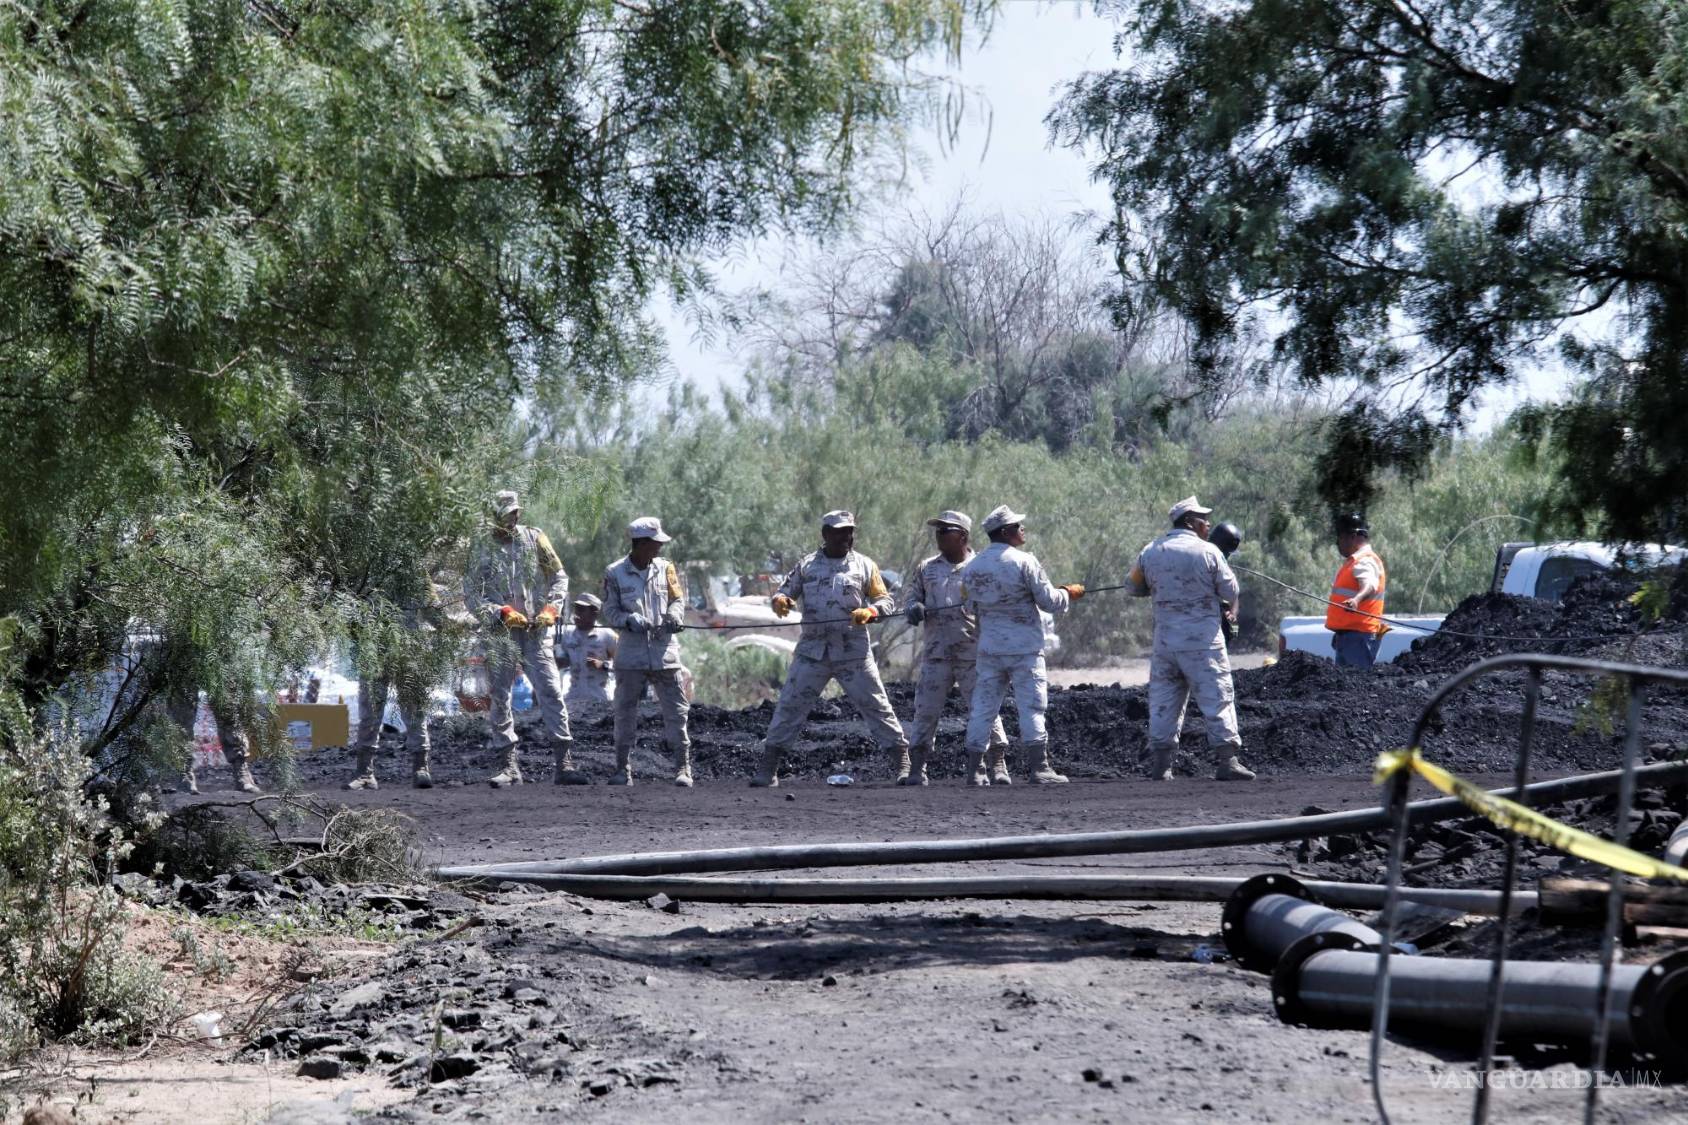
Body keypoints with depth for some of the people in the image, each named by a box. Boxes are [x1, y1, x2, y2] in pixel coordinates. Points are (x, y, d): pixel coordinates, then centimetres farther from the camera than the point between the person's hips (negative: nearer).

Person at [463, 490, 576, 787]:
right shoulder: (482, 549, 2)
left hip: (536, 632, 0)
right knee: (500, 698, 3)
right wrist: (501, 613, -13)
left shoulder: (534, 539, 6)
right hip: (500, 634, 0)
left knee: (551, 692, -10)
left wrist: (550, 607, -4)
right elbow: (471, 595, 0)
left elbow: (559, 576, 11)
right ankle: (509, 764, 11)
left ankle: (563, 761, -12)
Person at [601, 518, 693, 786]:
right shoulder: (615, 573, -1)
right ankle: (623, 768, 12)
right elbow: (610, 613, 0)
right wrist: (630, 620, -19)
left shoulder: (665, 568, 7)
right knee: (625, 711, 3)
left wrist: (675, 615, -9)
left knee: (675, 711, -1)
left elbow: (677, 599, 13)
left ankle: (683, 766, 5)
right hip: (630, 652, -1)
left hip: (664, 651, 1)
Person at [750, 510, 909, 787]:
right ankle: (769, 769, 2)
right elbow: (786, 591, 10)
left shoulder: (864, 565, 7)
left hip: (853, 651, -1)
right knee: (790, 705, -2)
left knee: (875, 705, -1)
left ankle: (903, 761, 7)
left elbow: (885, 600, 6)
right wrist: (779, 601, -14)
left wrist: (870, 612, -16)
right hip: (813, 649, 1)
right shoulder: (807, 565, 9)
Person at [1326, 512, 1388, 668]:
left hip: (1358, 636, -10)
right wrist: (1338, 632, 36)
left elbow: (1370, 585, -32)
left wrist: (1356, 599, -54)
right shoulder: (1352, 562, 22)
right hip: (1347, 634, 10)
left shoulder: (1365, 561, -12)